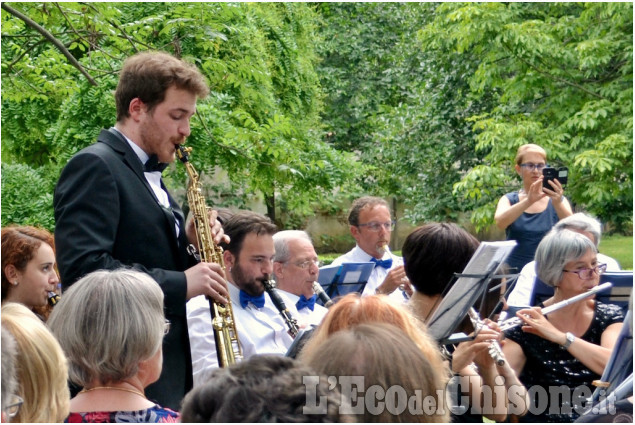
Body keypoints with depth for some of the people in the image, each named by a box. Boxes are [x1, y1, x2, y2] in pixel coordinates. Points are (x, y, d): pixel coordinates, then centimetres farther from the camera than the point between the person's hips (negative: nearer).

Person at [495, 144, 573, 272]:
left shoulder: (558, 200, 7)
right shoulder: (509, 200, 7)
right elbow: (500, 222, -15)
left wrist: (557, 202, -31)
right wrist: (529, 201, -30)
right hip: (515, 272, 0)